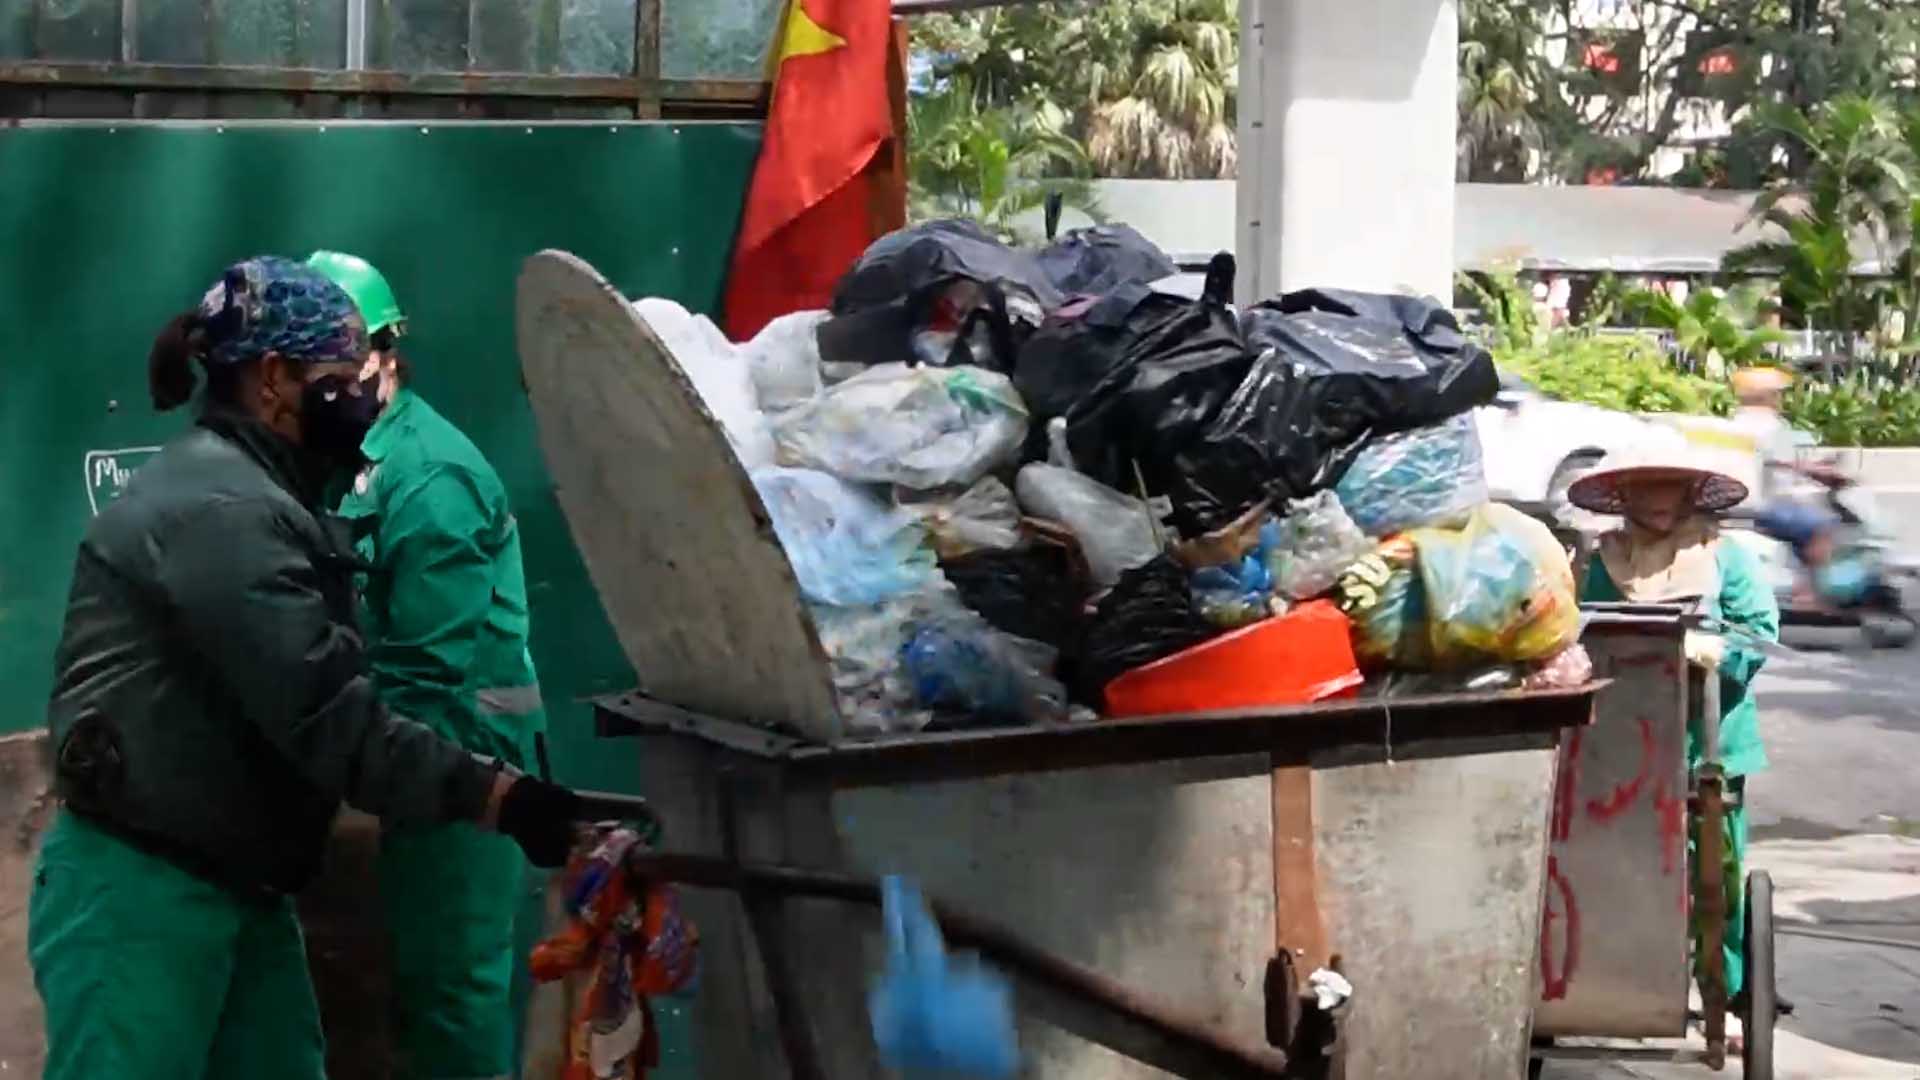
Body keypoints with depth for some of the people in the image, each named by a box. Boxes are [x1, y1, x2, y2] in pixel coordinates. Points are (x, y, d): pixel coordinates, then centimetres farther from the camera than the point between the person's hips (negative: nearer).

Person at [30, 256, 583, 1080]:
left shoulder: (249, 495, 17)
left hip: (236, 885, 10)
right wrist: (501, 798, -25)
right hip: (136, 890, -10)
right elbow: (327, 718, -24)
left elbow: (304, 698, 17)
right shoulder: (217, 509, -18)